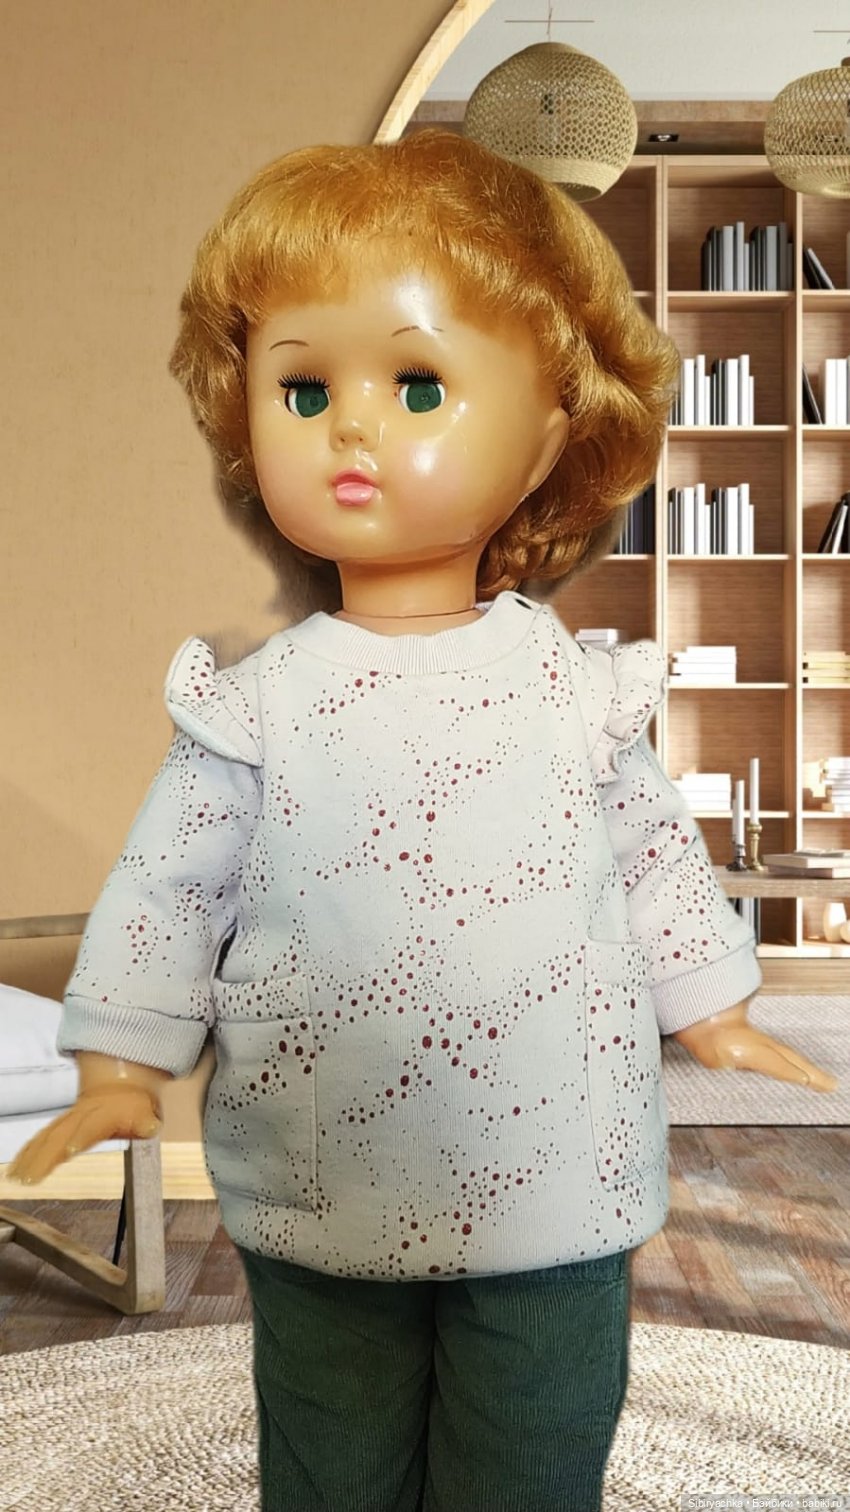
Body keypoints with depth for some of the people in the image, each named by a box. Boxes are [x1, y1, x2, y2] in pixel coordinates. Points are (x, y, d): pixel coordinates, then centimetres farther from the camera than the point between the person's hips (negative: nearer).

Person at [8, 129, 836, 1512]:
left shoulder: (580, 687, -5)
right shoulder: (253, 704, -7)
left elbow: (657, 851, 7)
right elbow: (169, 881, 0)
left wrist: (713, 1007, 13)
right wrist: (122, 1061, 0)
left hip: (553, 1191, 1)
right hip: (316, 1199, 0)